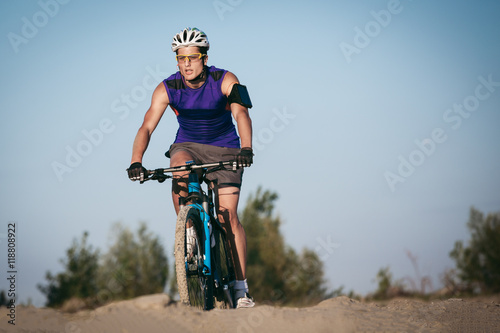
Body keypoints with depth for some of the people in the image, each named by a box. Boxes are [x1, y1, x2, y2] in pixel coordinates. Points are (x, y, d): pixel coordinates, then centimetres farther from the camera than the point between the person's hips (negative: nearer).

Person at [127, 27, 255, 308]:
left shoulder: (225, 81, -18)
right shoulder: (167, 89, -14)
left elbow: (241, 114, -31)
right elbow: (147, 127, -21)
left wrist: (246, 149, -49)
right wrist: (136, 162, -37)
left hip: (224, 149, -2)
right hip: (189, 145, 2)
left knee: (229, 217, -11)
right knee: (179, 167, -36)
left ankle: (242, 288, -5)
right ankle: (186, 231, -19)